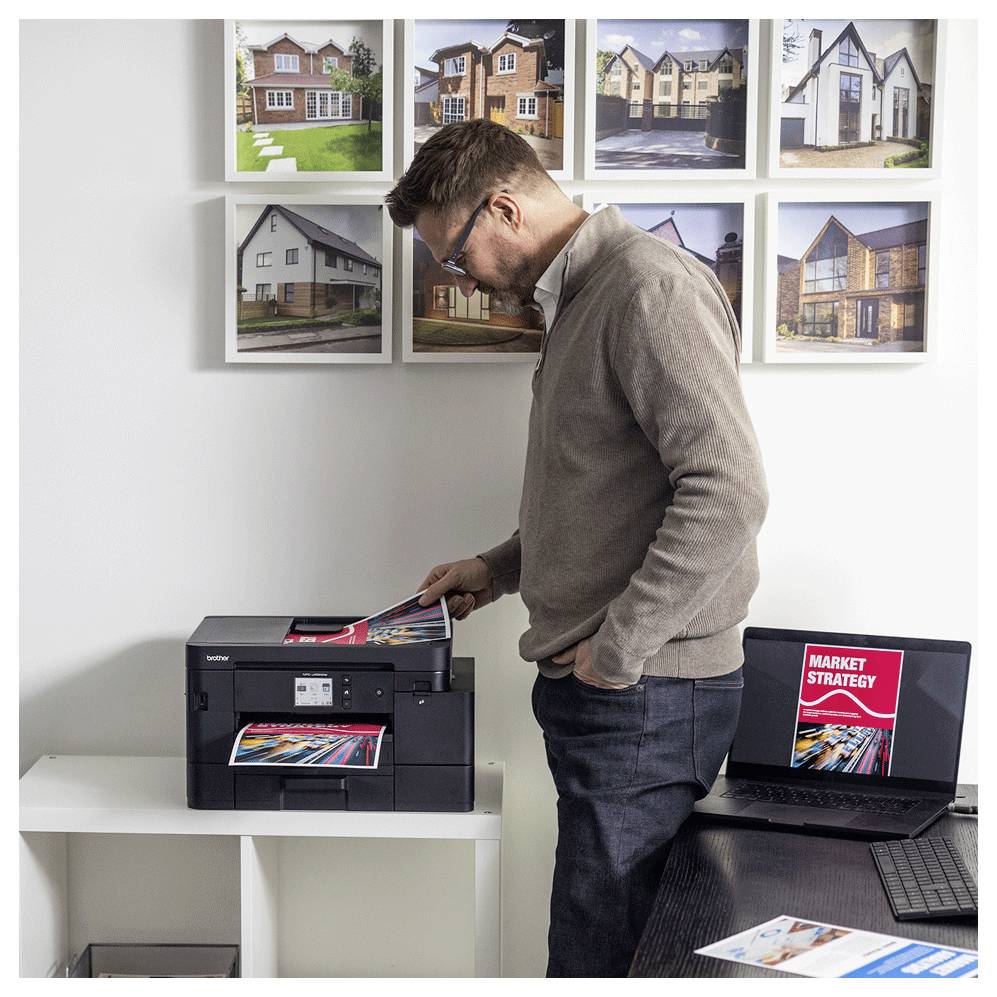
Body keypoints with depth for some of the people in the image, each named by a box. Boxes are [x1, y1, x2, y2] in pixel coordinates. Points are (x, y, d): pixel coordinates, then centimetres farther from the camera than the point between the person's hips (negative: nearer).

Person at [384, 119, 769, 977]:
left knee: (599, 957, -4)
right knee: (599, 940, 15)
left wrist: (619, 647, -20)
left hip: (645, 691, -10)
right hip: (595, 688, 10)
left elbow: (727, 489, -24)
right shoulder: (576, 300, 19)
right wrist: (499, 570, 20)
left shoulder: (649, 286, -14)